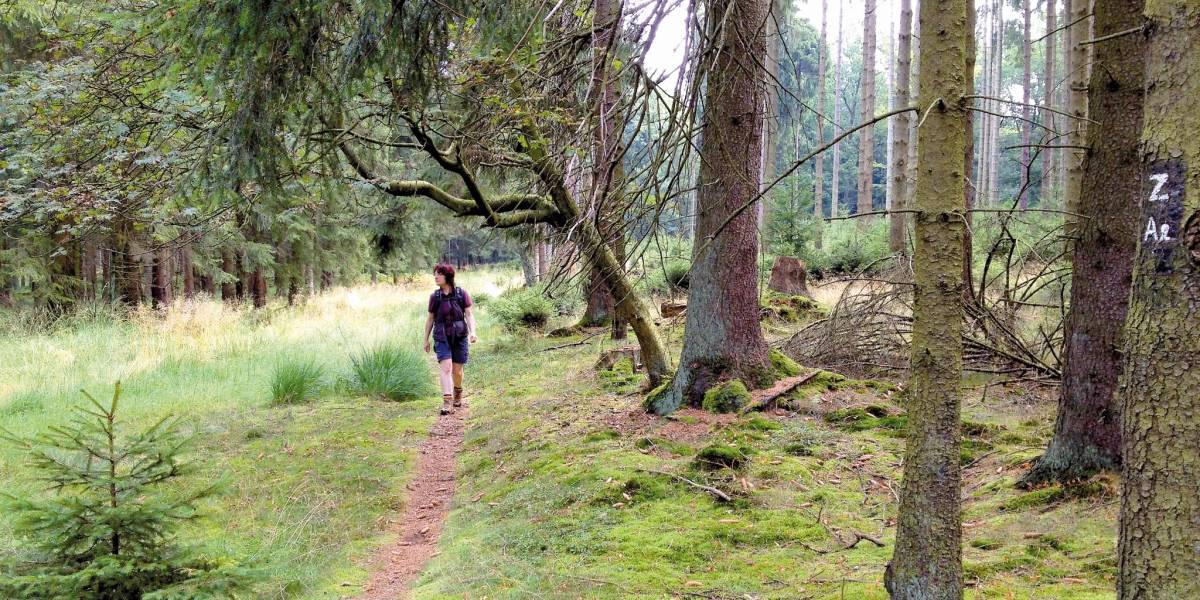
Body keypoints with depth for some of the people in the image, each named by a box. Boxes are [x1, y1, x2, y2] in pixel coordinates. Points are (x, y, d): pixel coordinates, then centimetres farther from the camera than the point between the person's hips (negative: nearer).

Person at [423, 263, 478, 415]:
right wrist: (426, 339, 14)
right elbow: (430, 319, 10)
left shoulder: (462, 294, -3)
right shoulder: (434, 297, 2)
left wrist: (472, 332, -18)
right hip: (441, 338, 0)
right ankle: (447, 402, -23)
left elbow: (469, 315, -3)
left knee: (457, 370, 9)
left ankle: (458, 393, 38)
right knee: (446, 367, -16)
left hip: (459, 336, 0)